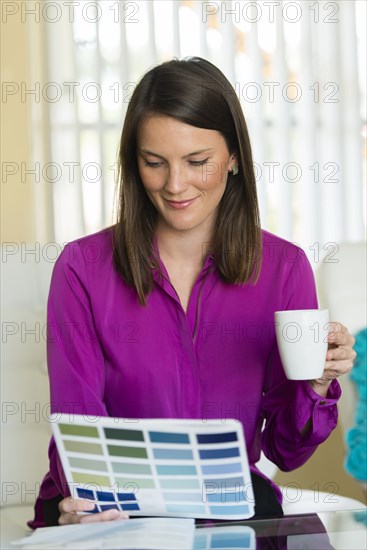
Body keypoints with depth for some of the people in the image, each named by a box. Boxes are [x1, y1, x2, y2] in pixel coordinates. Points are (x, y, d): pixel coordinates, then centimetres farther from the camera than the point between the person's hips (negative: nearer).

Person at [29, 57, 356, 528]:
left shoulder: (283, 268, 0)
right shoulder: (83, 268, -5)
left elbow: (286, 451, 5)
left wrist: (316, 383, -16)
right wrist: (80, 504, -31)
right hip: (113, 508, -1)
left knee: (262, 507, -32)